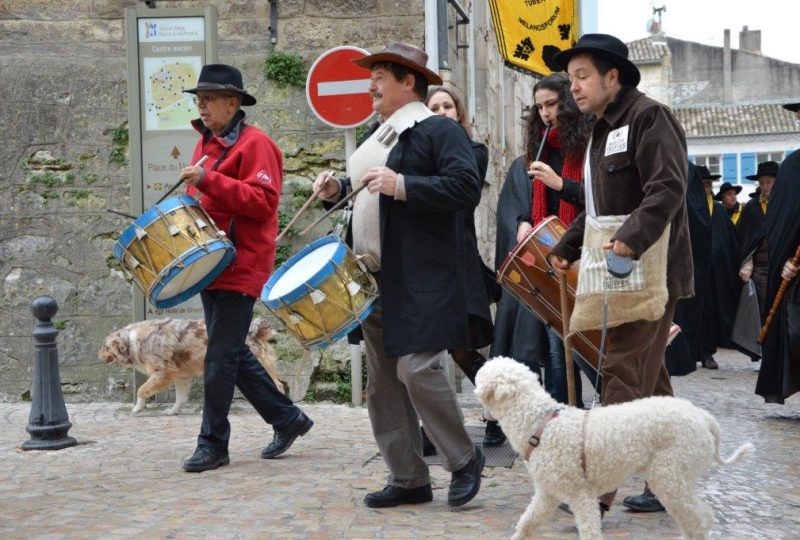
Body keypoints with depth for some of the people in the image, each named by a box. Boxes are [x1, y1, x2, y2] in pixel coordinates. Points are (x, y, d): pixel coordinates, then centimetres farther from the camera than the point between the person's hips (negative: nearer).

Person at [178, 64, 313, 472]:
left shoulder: (254, 144, -10)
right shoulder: (206, 143, 17)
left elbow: (264, 201, -22)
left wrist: (209, 180, -25)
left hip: (240, 267, -9)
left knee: (221, 358, -6)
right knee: (234, 354, 13)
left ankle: (213, 444, 3)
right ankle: (287, 418, 24)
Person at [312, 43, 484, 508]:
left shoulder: (440, 130, -7)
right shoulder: (380, 135, 20)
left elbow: (467, 188, -20)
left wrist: (401, 185, -25)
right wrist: (338, 189, 10)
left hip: (421, 279, -9)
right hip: (375, 278, 9)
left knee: (417, 370, -14)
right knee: (384, 383, 9)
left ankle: (465, 460, 7)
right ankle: (408, 479, 18)